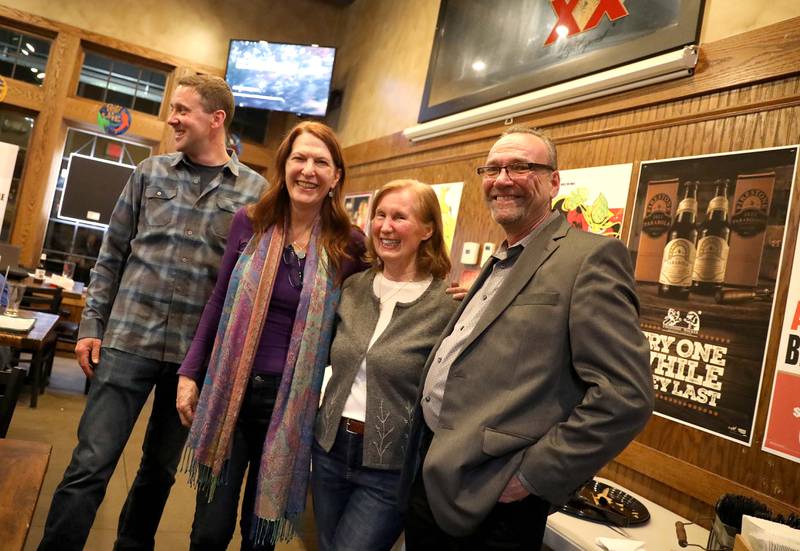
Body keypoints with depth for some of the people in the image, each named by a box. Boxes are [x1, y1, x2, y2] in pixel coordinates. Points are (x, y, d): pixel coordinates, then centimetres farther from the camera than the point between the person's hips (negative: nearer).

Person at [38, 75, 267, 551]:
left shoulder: (255, 190, 0)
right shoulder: (150, 172, 5)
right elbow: (113, 254, 8)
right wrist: (92, 324, 2)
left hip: (197, 353, 0)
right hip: (128, 340, 0)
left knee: (161, 468, 16)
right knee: (90, 465, -1)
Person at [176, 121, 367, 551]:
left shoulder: (349, 246, -7)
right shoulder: (250, 222, -2)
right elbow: (219, 302, 5)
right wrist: (190, 372, 5)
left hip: (293, 403, -1)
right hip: (230, 392, 1)